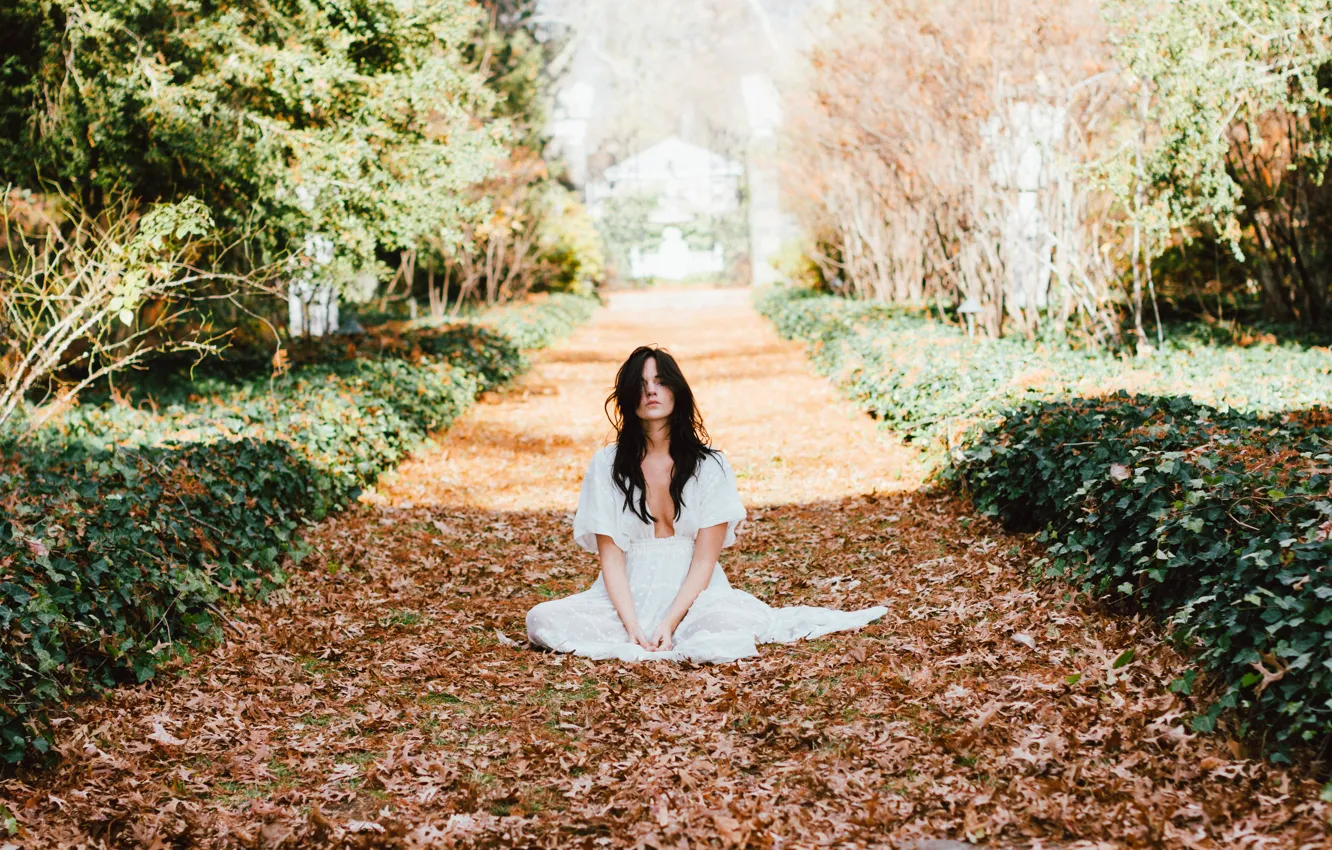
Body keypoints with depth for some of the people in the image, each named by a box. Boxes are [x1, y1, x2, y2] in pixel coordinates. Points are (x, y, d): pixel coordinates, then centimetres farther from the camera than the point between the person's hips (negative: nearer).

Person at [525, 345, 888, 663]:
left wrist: (670, 623, -20)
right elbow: (611, 558, -4)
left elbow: (704, 560, -6)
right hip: (628, 597, 5)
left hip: (693, 596, -4)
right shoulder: (607, 465, 1)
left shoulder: (711, 466, -1)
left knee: (737, 625, -38)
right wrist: (632, 626, -18)